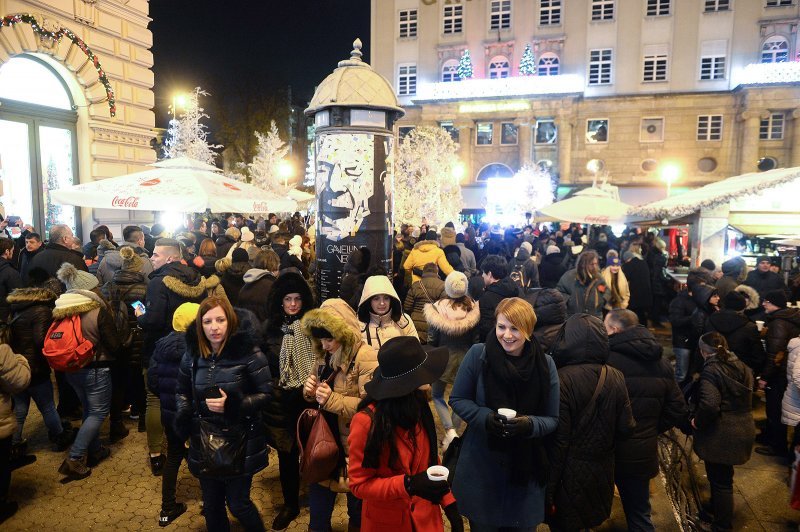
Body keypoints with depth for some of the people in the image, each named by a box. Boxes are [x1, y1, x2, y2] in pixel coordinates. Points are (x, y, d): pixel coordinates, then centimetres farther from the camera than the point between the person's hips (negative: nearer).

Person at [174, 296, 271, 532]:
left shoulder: (249, 353, -16)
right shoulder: (192, 355, 0)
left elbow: (266, 394, -12)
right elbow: (182, 391, 15)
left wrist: (233, 405, -24)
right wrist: (183, 416, -4)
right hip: (204, 444, 5)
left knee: (238, 504, 8)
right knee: (211, 506, 17)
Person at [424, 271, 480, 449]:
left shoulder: (438, 308, -15)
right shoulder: (473, 309, -10)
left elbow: (431, 340, -9)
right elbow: (476, 339, -3)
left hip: (443, 359, -2)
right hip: (466, 359, 2)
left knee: (437, 395, 17)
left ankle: (450, 432, 3)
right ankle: (454, 431, 23)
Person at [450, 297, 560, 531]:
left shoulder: (545, 364, -8)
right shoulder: (478, 354, -13)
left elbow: (552, 419, -1)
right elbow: (457, 400, -3)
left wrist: (530, 424, -22)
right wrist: (486, 417, -21)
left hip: (526, 469, 1)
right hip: (480, 468, -1)